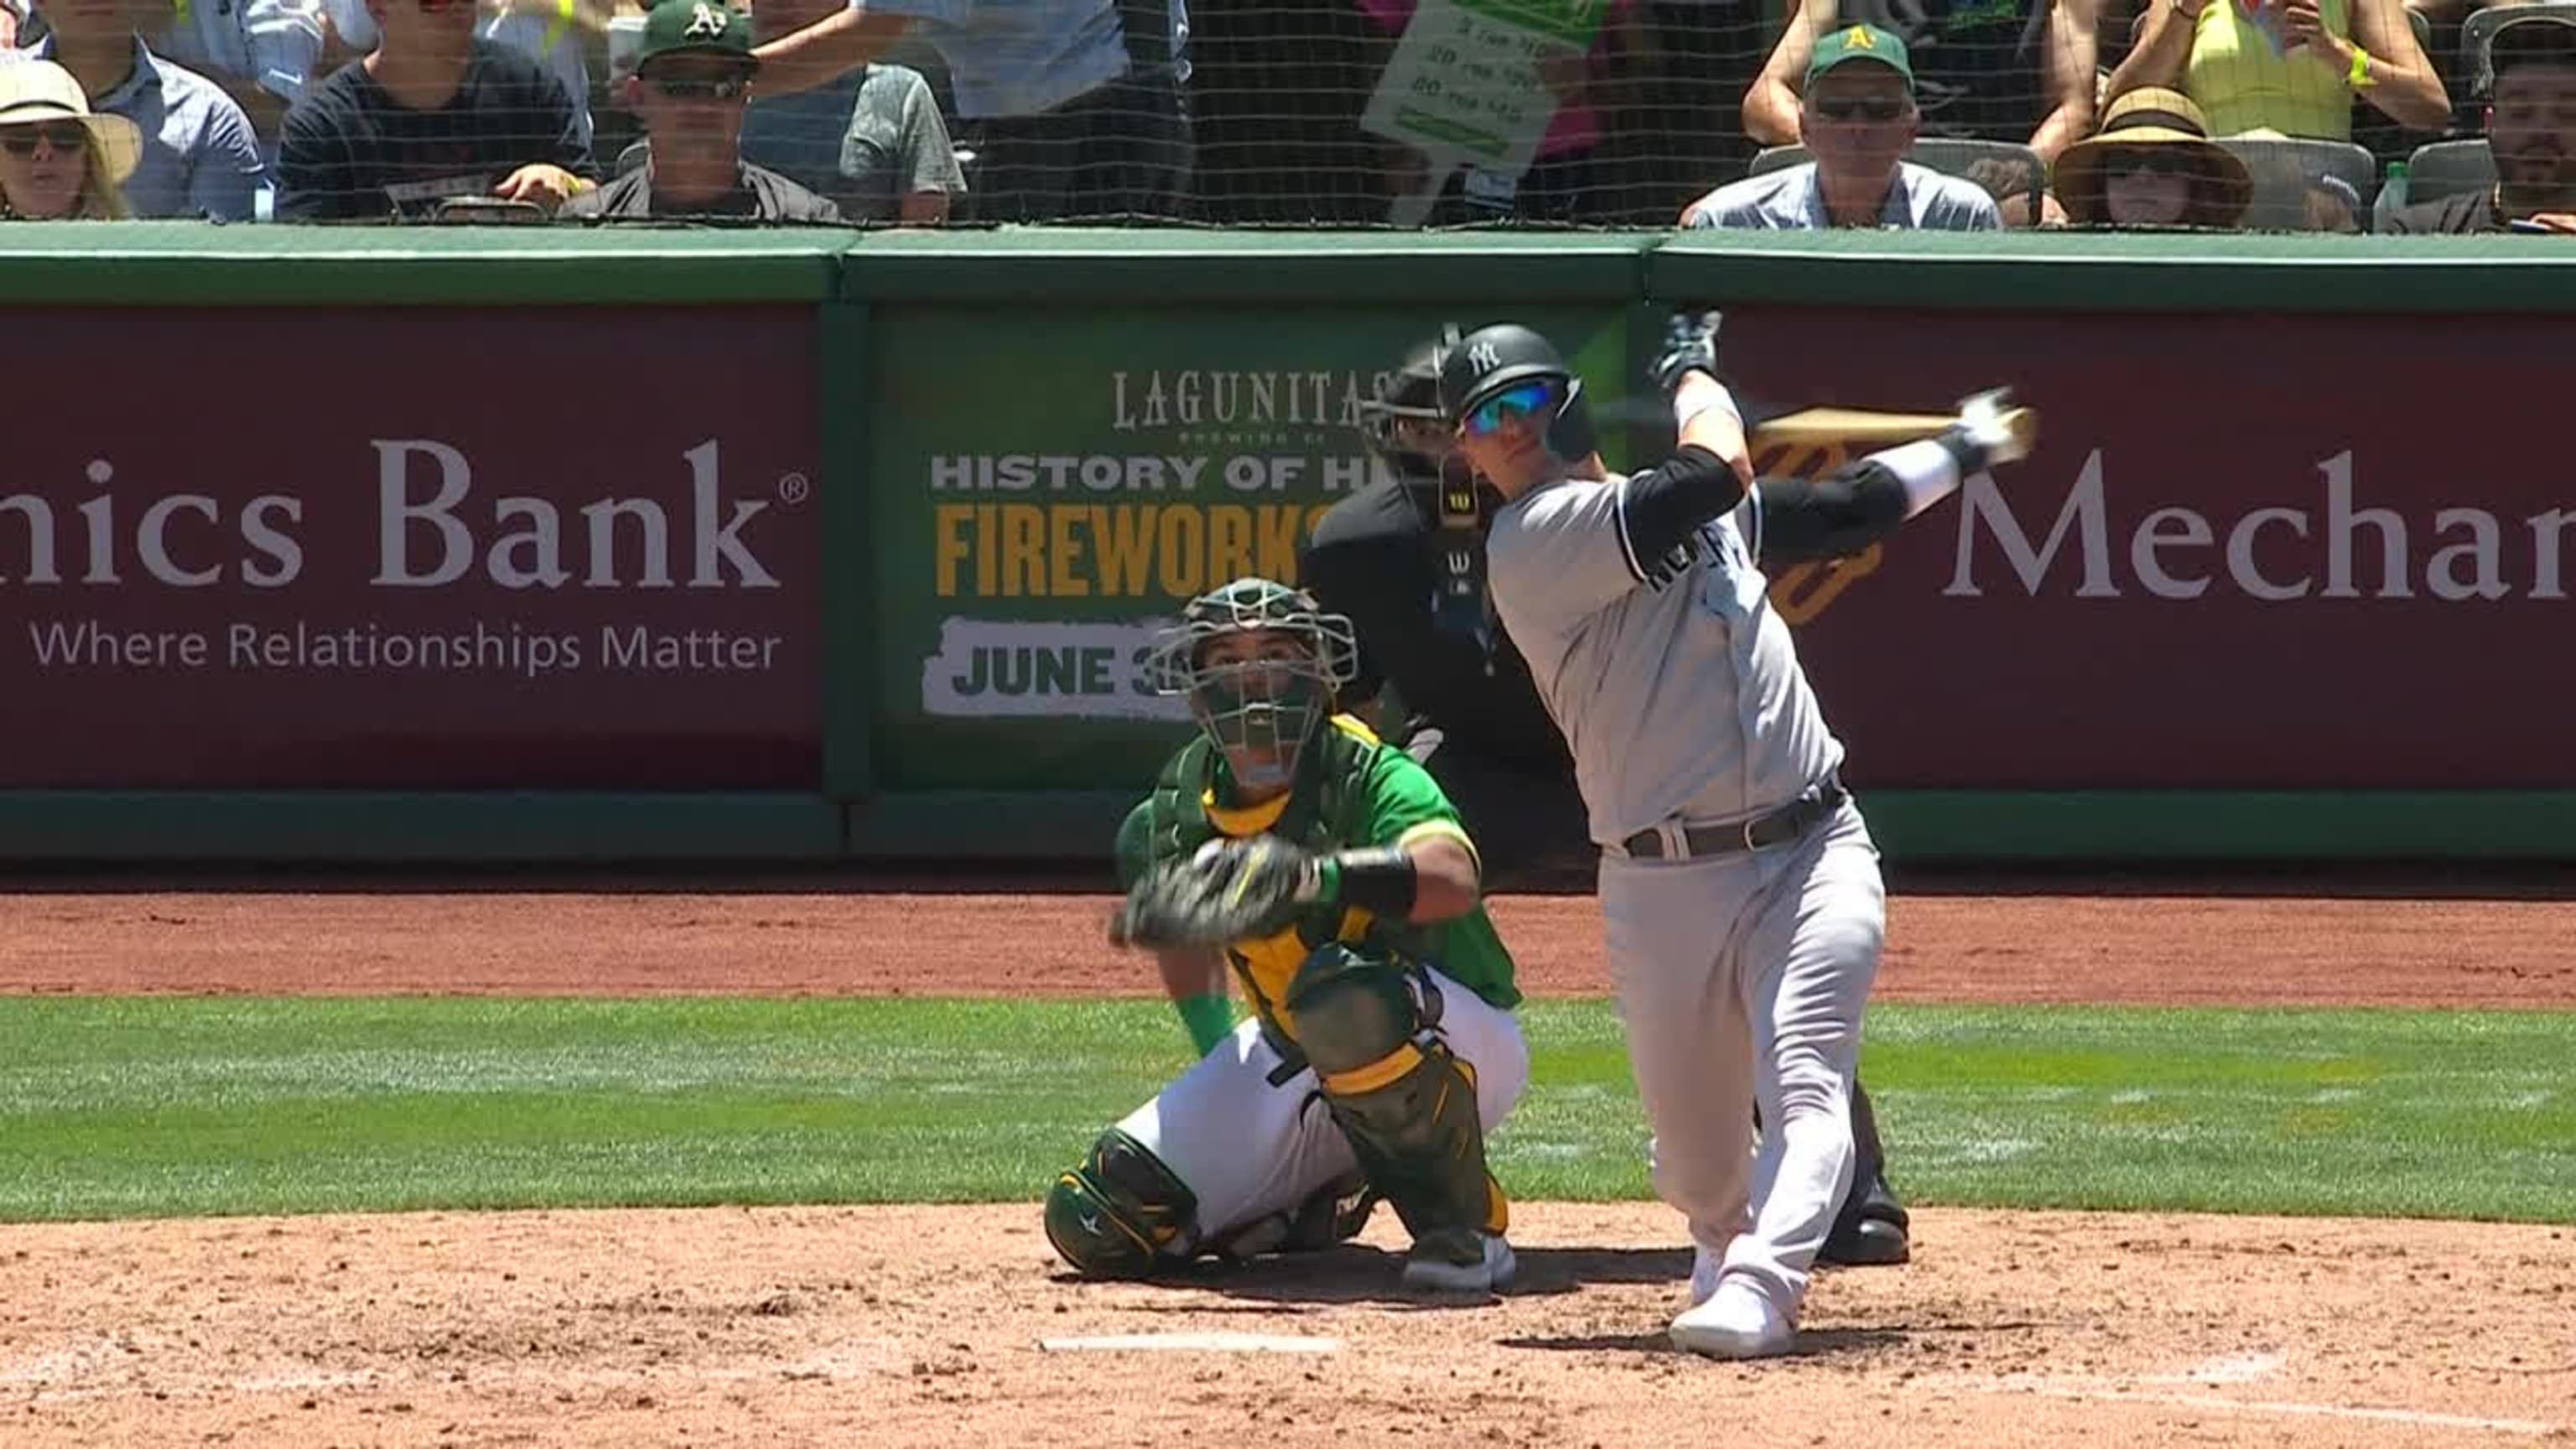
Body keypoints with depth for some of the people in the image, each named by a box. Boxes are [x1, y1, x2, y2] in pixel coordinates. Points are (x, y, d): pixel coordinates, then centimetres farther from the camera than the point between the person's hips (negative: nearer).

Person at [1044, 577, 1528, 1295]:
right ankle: (1325, 1201, 17)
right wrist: (1216, 1059, 11)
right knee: (1096, 1225, -7)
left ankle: (1464, 1226, -22)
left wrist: (1320, 875, -59)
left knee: (1344, 998, -43)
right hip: (1290, 1062, 6)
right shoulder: (1180, 812, -3)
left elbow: (1452, 880, -43)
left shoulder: (1368, 776, -21)